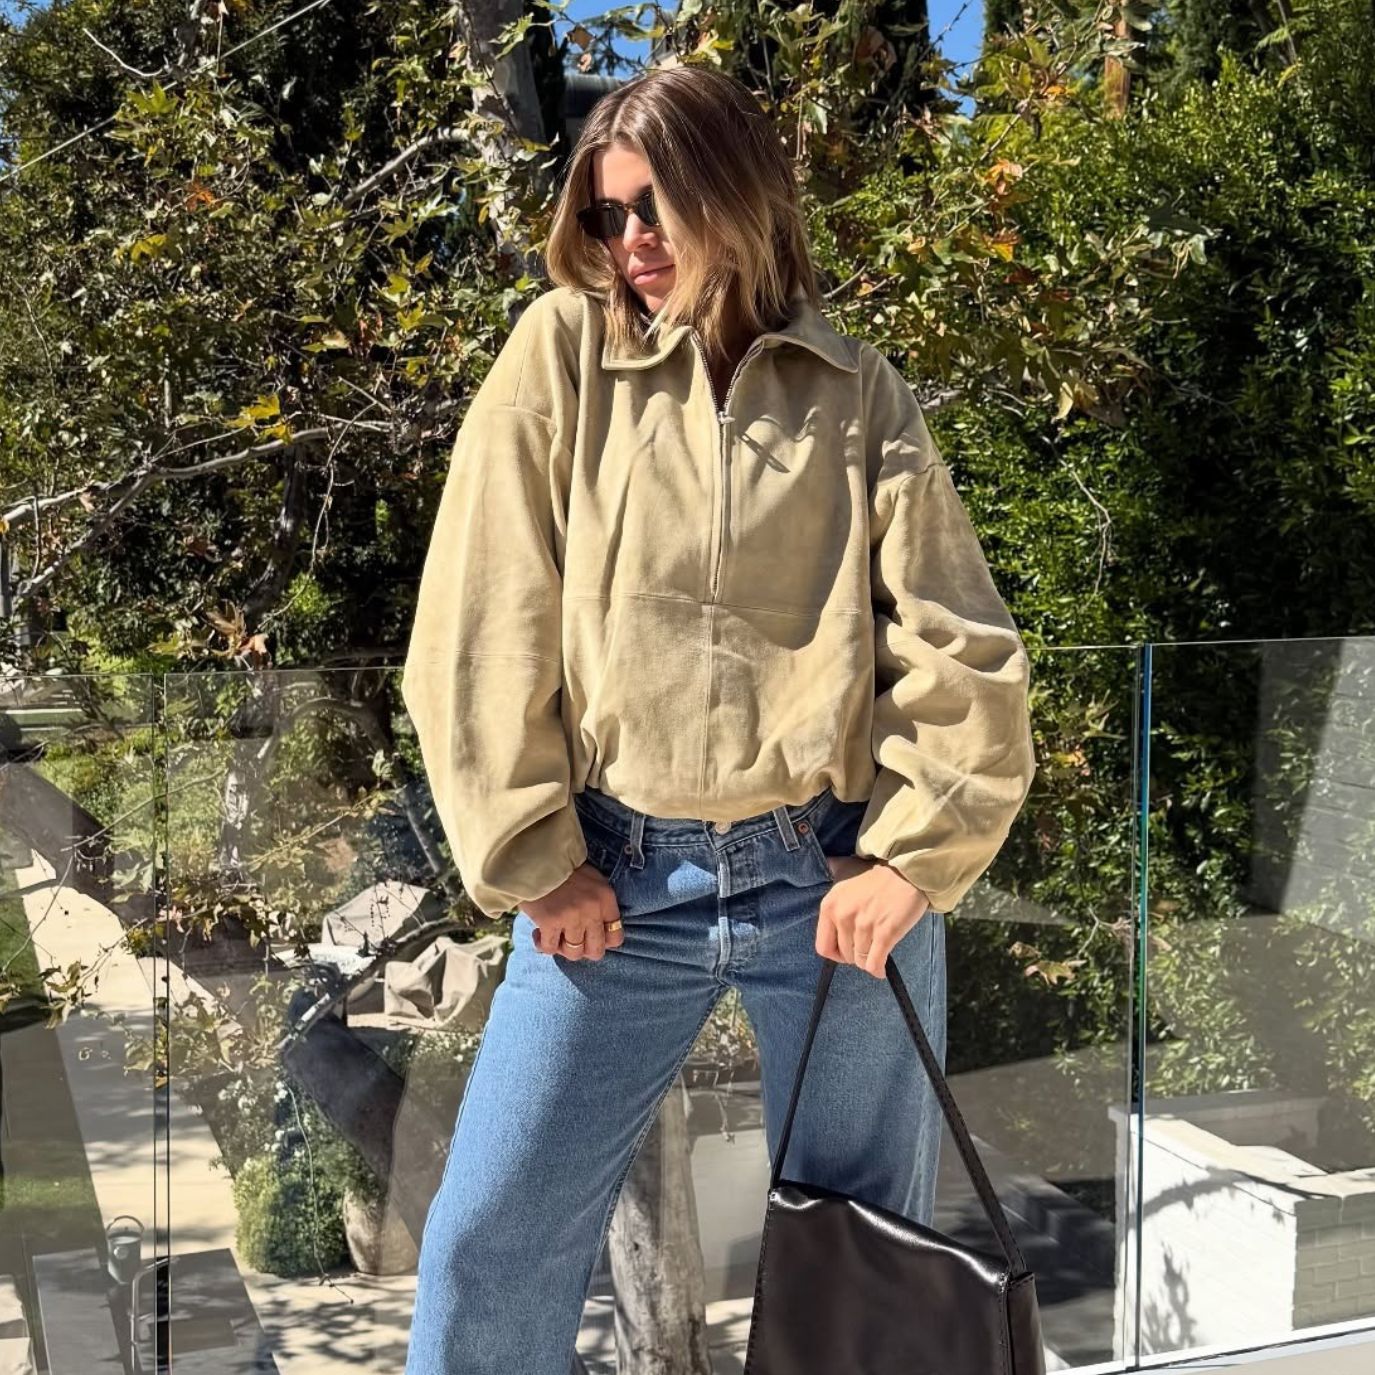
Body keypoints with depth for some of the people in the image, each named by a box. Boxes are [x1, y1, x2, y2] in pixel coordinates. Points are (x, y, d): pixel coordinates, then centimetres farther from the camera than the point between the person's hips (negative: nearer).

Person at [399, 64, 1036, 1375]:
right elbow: (480, 624, -1)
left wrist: (913, 858, -7)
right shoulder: (561, 352, 3)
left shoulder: (860, 394, 5)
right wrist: (532, 858, -4)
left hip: (836, 878, 1)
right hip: (616, 879, 0)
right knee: (489, 1245, 3)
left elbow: (962, 650, 2)